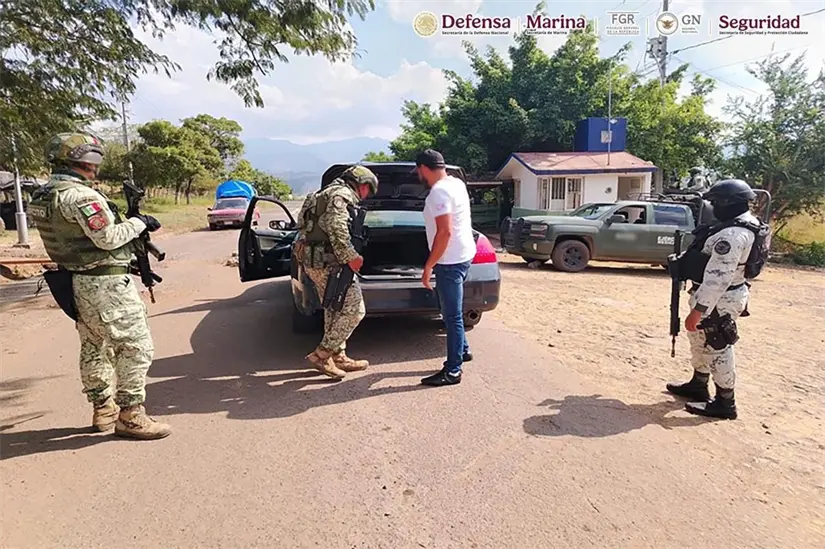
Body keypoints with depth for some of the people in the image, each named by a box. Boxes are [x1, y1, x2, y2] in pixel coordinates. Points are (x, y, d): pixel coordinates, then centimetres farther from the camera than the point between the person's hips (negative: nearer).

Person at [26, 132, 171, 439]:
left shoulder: (42, 196, 12)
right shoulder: (79, 195, -18)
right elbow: (108, 238, -21)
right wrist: (138, 223, -6)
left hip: (77, 283, 10)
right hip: (104, 284, -10)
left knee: (94, 348, 18)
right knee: (136, 347, -5)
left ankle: (103, 409, 30)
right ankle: (129, 416, 0)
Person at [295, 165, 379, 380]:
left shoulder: (329, 193, 23)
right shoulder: (341, 195, -10)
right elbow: (337, 229, -24)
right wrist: (351, 257, -20)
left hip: (315, 260, 11)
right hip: (327, 262, -11)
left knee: (334, 310, 17)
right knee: (354, 310, -7)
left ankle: (338, 357, 25)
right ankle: (322, 354, -3)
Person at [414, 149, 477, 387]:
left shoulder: (439, 192, -20)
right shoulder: (456, 183, 10)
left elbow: (444, 232, -26)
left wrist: (428, 266, -21)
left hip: (451, 261, -10)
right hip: (462, 255, 10)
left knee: (452, 315, -4)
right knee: (453, 312, 23)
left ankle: (453, 371, 4)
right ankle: (462, 350, 36)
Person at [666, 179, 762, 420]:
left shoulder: (732, 234, -25)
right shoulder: (746, 224, 10)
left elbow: (717, 277, -29)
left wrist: (698, 309, -27)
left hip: (718, 300, -11)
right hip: (726, 295, 11)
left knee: (717, 348, 0)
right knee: (700, 339, 22)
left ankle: (725, 403, 13)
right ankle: (698, 386, 36)